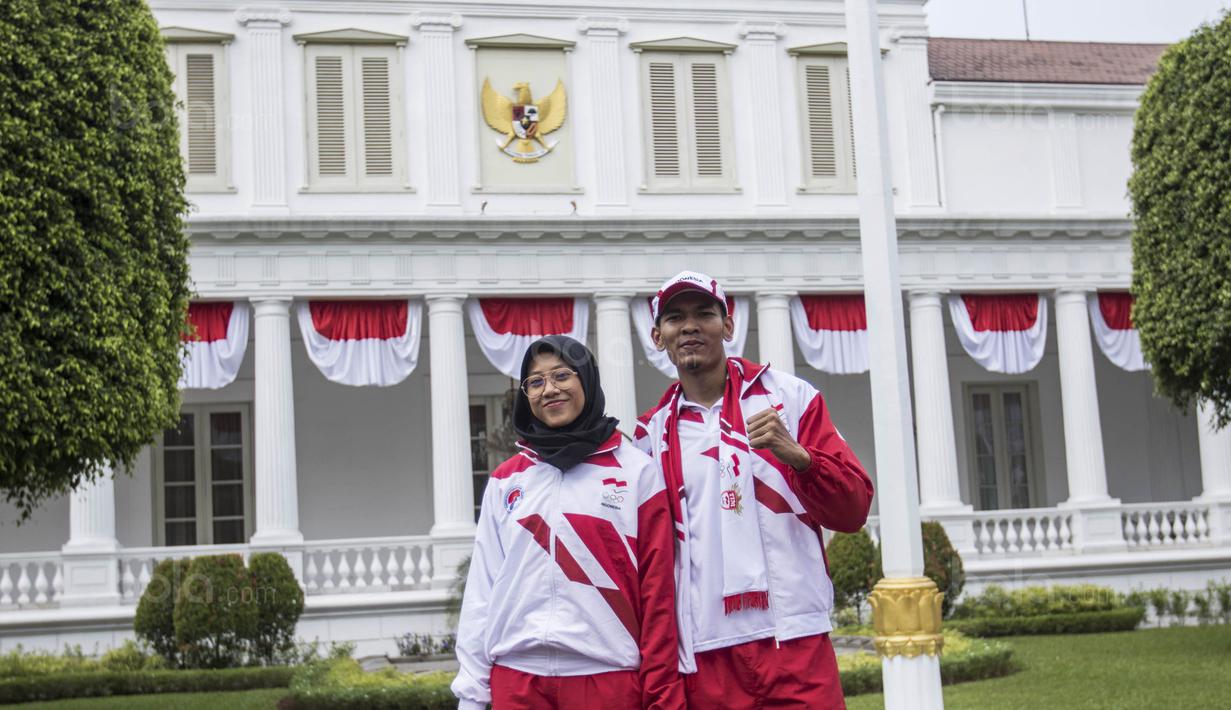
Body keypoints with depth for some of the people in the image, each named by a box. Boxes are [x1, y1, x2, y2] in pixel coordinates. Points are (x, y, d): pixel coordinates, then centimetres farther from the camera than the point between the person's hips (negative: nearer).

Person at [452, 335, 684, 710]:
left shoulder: (637, 471, 2)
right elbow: (482, 586, 8)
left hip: (607, 677, -2)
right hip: (517, 678, 2)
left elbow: (658, 589, -1)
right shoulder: (505, 480, 10)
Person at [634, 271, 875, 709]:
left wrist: (793, 454, -15)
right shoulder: (652, 434, 10)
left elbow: (853, 511, 1)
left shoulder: (788, 397, 5)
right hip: (704, 655, 2)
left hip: (794, 642, -2)